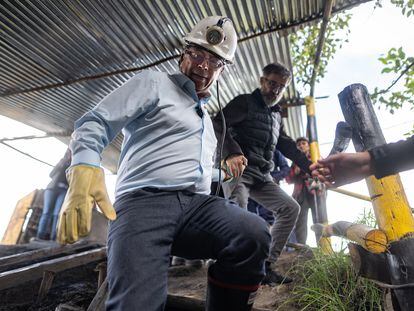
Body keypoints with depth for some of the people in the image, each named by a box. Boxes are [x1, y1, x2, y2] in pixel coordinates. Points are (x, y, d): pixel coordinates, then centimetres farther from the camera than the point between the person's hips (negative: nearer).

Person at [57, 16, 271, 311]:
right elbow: (95, 122, -3)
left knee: (255, 234, -23)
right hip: (145, 200, -5)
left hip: (197, 203, 6)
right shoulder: (153, 82, 8)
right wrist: (85, 168, -20)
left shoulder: (207, 118, 30)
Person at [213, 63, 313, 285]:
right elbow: (218, 124, -14)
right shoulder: (245, 102, 2)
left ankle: (266, 267, 7)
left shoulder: (276, 115, 26)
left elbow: (286, 145, 27)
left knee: (290, 208, 4)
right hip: (236, 168, -8)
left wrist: (309, 166, 15)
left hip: (261, 175, 8)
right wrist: (231, 152, -32)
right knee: (238, 212, -30)